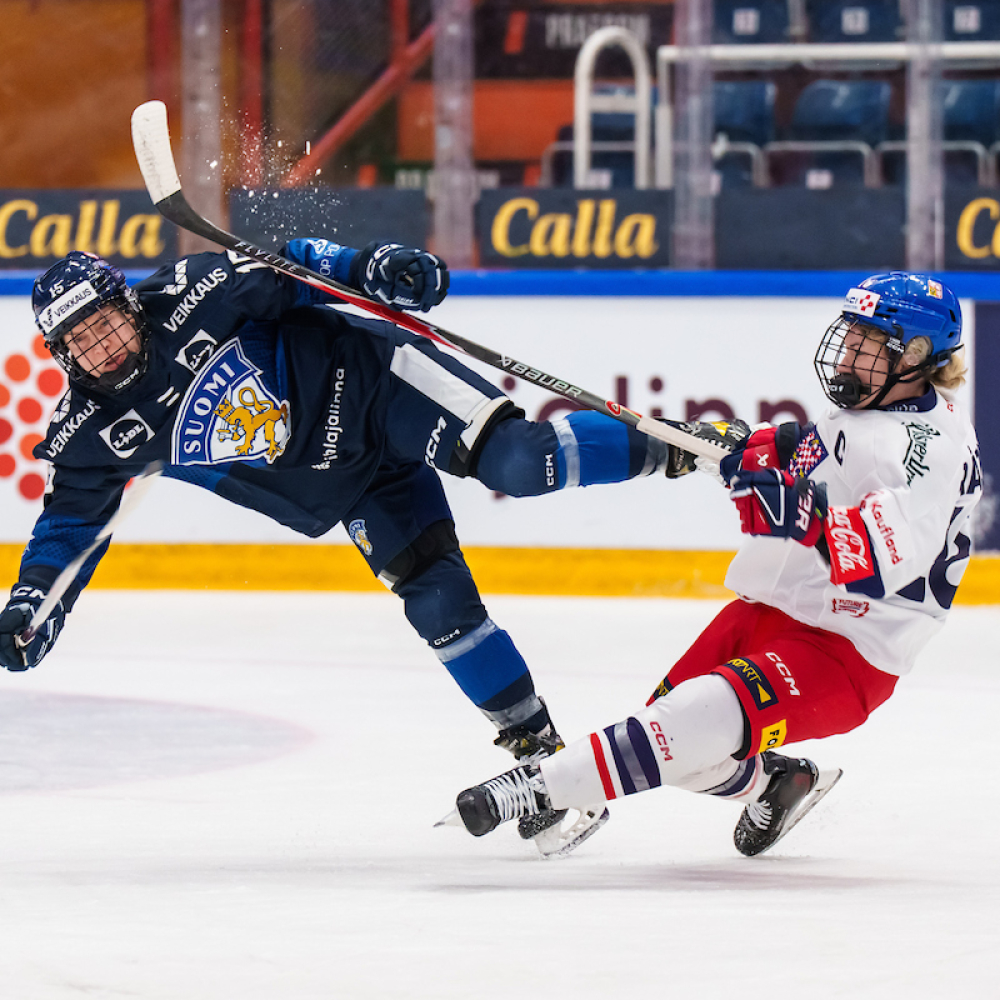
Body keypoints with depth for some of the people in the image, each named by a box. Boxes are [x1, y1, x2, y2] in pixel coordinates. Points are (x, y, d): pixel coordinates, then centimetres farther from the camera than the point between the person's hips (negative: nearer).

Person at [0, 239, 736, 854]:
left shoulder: (192, 298, -18)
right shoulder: (94, 435, -8)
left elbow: (288, 273, -9)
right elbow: (70, 520, 2)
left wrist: (367, 267, -23)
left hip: (367, 382, -3)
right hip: (353, 493, 4)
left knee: (513, 459, -25)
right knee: (435, 599, -9)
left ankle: (668, 447, -5)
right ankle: (534, 741, 4)